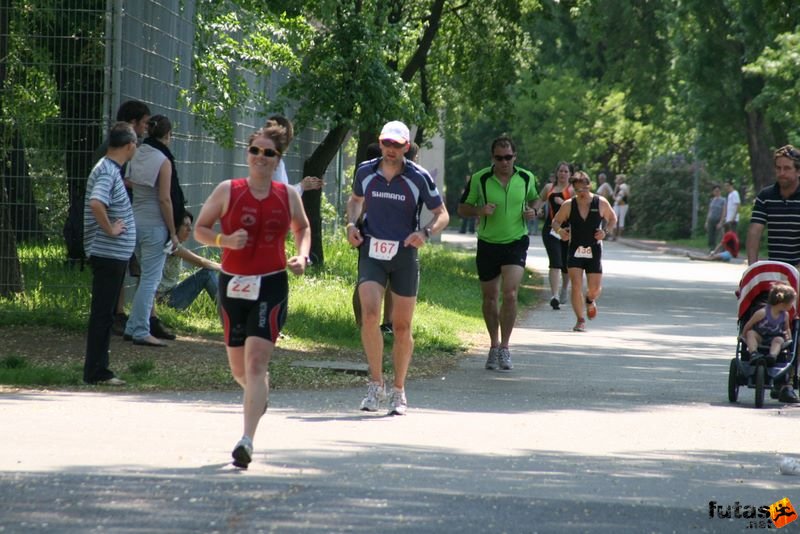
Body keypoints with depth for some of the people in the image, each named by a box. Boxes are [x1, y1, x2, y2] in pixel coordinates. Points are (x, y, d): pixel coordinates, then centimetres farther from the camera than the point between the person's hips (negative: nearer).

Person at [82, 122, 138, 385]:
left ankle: (99, 370, 19)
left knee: (106, 314, 14)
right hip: (108, 253, -10)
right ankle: (95, 372, -1)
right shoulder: (107, 171, -17)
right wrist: (110, 229, -22)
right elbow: (96, 203, -33)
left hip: (115, 255, 10)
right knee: (102, 314, -5)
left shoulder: (111, 170, 14)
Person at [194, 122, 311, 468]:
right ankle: (259, 396, 50)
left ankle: (247, 441, -21)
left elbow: (302, 228, 22)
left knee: (256, 361, -16)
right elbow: (199, 229, 4)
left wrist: (302, 256, 3)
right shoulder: (227, 191, -1)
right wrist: (224, 240, -16)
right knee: (239, 369, 12)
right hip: (233, 284, 1)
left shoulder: (288, 196, 4)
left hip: (271, 286, -1)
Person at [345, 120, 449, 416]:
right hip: (371, 252, 1)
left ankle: (399, 392, 20)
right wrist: (352, 224, 3)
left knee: (402, 327, 4)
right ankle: (376, 384, -7)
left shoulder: (419, 178, -6)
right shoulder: (365, 171, 1)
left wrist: (425, 232, -18)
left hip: (405, 256, -1)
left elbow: (442, 214, 2)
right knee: (370, 315, -20)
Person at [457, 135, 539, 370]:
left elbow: (534, 199, 18)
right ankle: (494, 346, 26)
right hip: (488, 245, 1)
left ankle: (504, 348, -7)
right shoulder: (479, 179, -6)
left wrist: (533, 210, -5)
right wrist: (480, 210, -18)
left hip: (516, 243, -1)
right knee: (489, 298, 9)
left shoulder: (526, 178, -1)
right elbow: (462, 208, 2)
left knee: (510, 295, -16)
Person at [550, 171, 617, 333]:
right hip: (575, 251, -1)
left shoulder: (601, 203, -4)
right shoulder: (568, 205, -4)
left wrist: (606, 231, -9)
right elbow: (556, 222, 6)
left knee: (595, 289, 3)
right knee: (576, 286, -13)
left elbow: (613, 219, 11)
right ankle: (580, 320, -1)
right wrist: (560, 231, -16)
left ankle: (590, 301, 40)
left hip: (594, 251, 1)